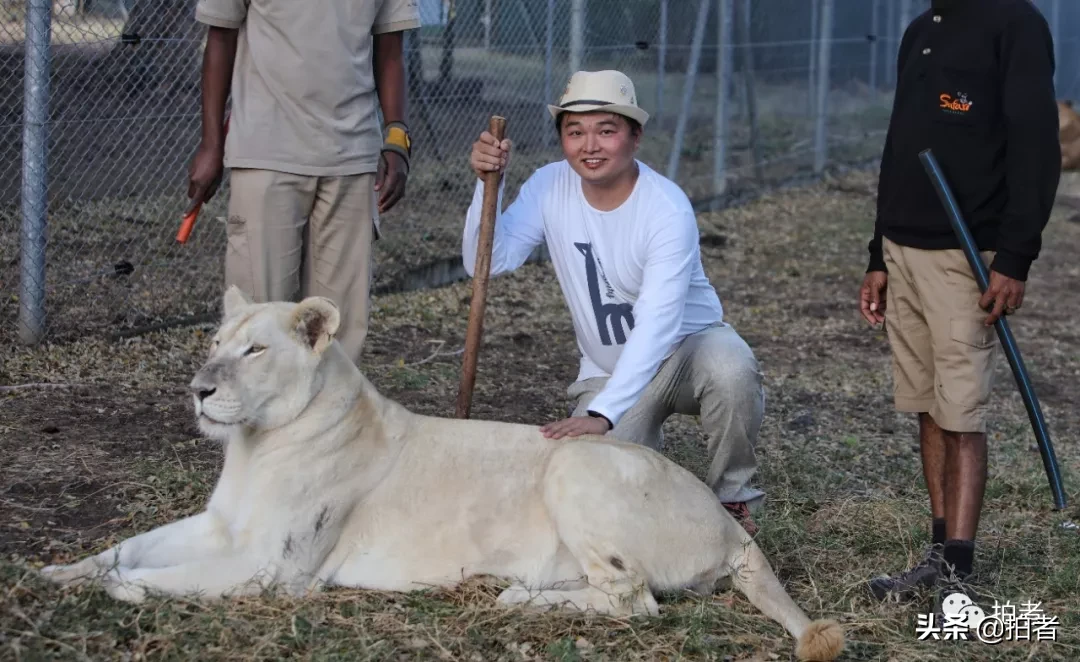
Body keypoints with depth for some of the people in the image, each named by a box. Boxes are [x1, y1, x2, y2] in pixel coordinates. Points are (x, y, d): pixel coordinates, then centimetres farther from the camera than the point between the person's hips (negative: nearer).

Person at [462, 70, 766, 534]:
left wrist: (601, 414, -46)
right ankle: (640, 446, 20)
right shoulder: (549, 187, -10)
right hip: (607, 369, 3)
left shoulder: (668, 208, -26)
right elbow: (488, 264, -16)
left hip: (686, 345, -3)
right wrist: (488, 183, -30)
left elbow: (657, 325, -36)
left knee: (730, 369, -38)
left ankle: (731, 498, -10)